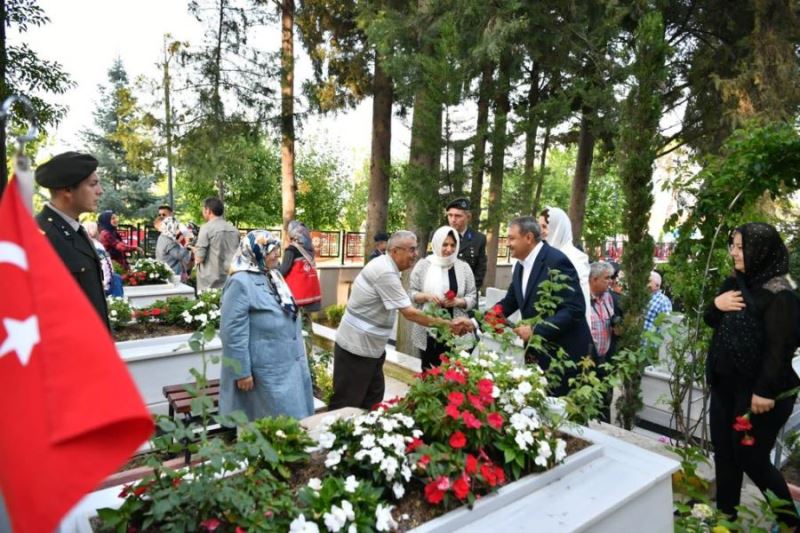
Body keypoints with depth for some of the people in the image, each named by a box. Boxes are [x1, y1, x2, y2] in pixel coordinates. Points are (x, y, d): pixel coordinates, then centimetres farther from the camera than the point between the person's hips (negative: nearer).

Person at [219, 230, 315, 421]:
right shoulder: (240, 282, -17)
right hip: (265, 369, -8)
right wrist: (241, 372, -18)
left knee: (294, 417, 18)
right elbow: (233, 332, -19)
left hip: (288, 362, 9)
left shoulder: (273, 276, 10)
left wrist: (297, 355, 21)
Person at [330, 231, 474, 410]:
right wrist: (448, 324, -19)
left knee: (372, 399, 16)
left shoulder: (384, 265, 7)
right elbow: (409, 313, -25)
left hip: (369, 346, 10)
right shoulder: (386, 272, -25)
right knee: (347, 404, 3)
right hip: (356, 347, -10)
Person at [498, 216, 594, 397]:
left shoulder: (556, 261, -20)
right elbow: (509, 303, 12)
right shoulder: (521, 265, 6)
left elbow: (575, 310, -24)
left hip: (564, 353, -8)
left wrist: (536, 330, -27)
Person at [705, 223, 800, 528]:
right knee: (724, 452, 14)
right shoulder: (735, 282, 6)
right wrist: (716, 304, -8)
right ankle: (725, 514, 29)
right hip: (725, 385, 8)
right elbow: (712, 322, 14)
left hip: (758, 390, -8)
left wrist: (766, 390, -23)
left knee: (751, 457, 3)